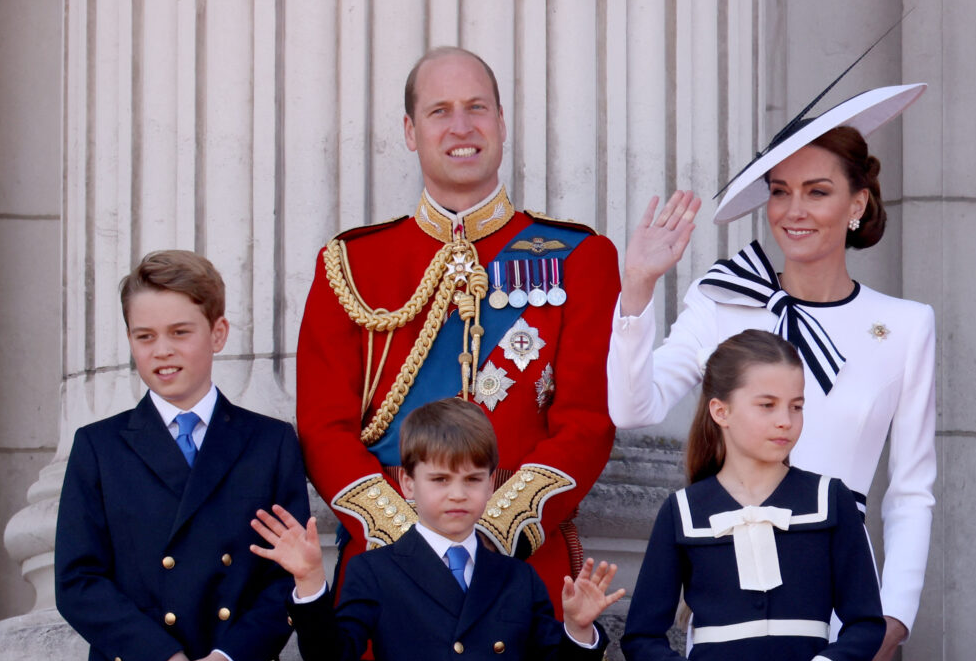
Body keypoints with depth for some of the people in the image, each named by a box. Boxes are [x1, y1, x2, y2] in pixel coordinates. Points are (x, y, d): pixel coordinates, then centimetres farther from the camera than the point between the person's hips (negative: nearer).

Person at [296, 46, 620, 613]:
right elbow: (324, 427, 3)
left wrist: (493, 533, -15)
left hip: (528, 559, 0)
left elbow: (587, 422, -2)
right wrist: (407, 536, -13)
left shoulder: (578, 258, 6)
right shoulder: (349, 264, 9)